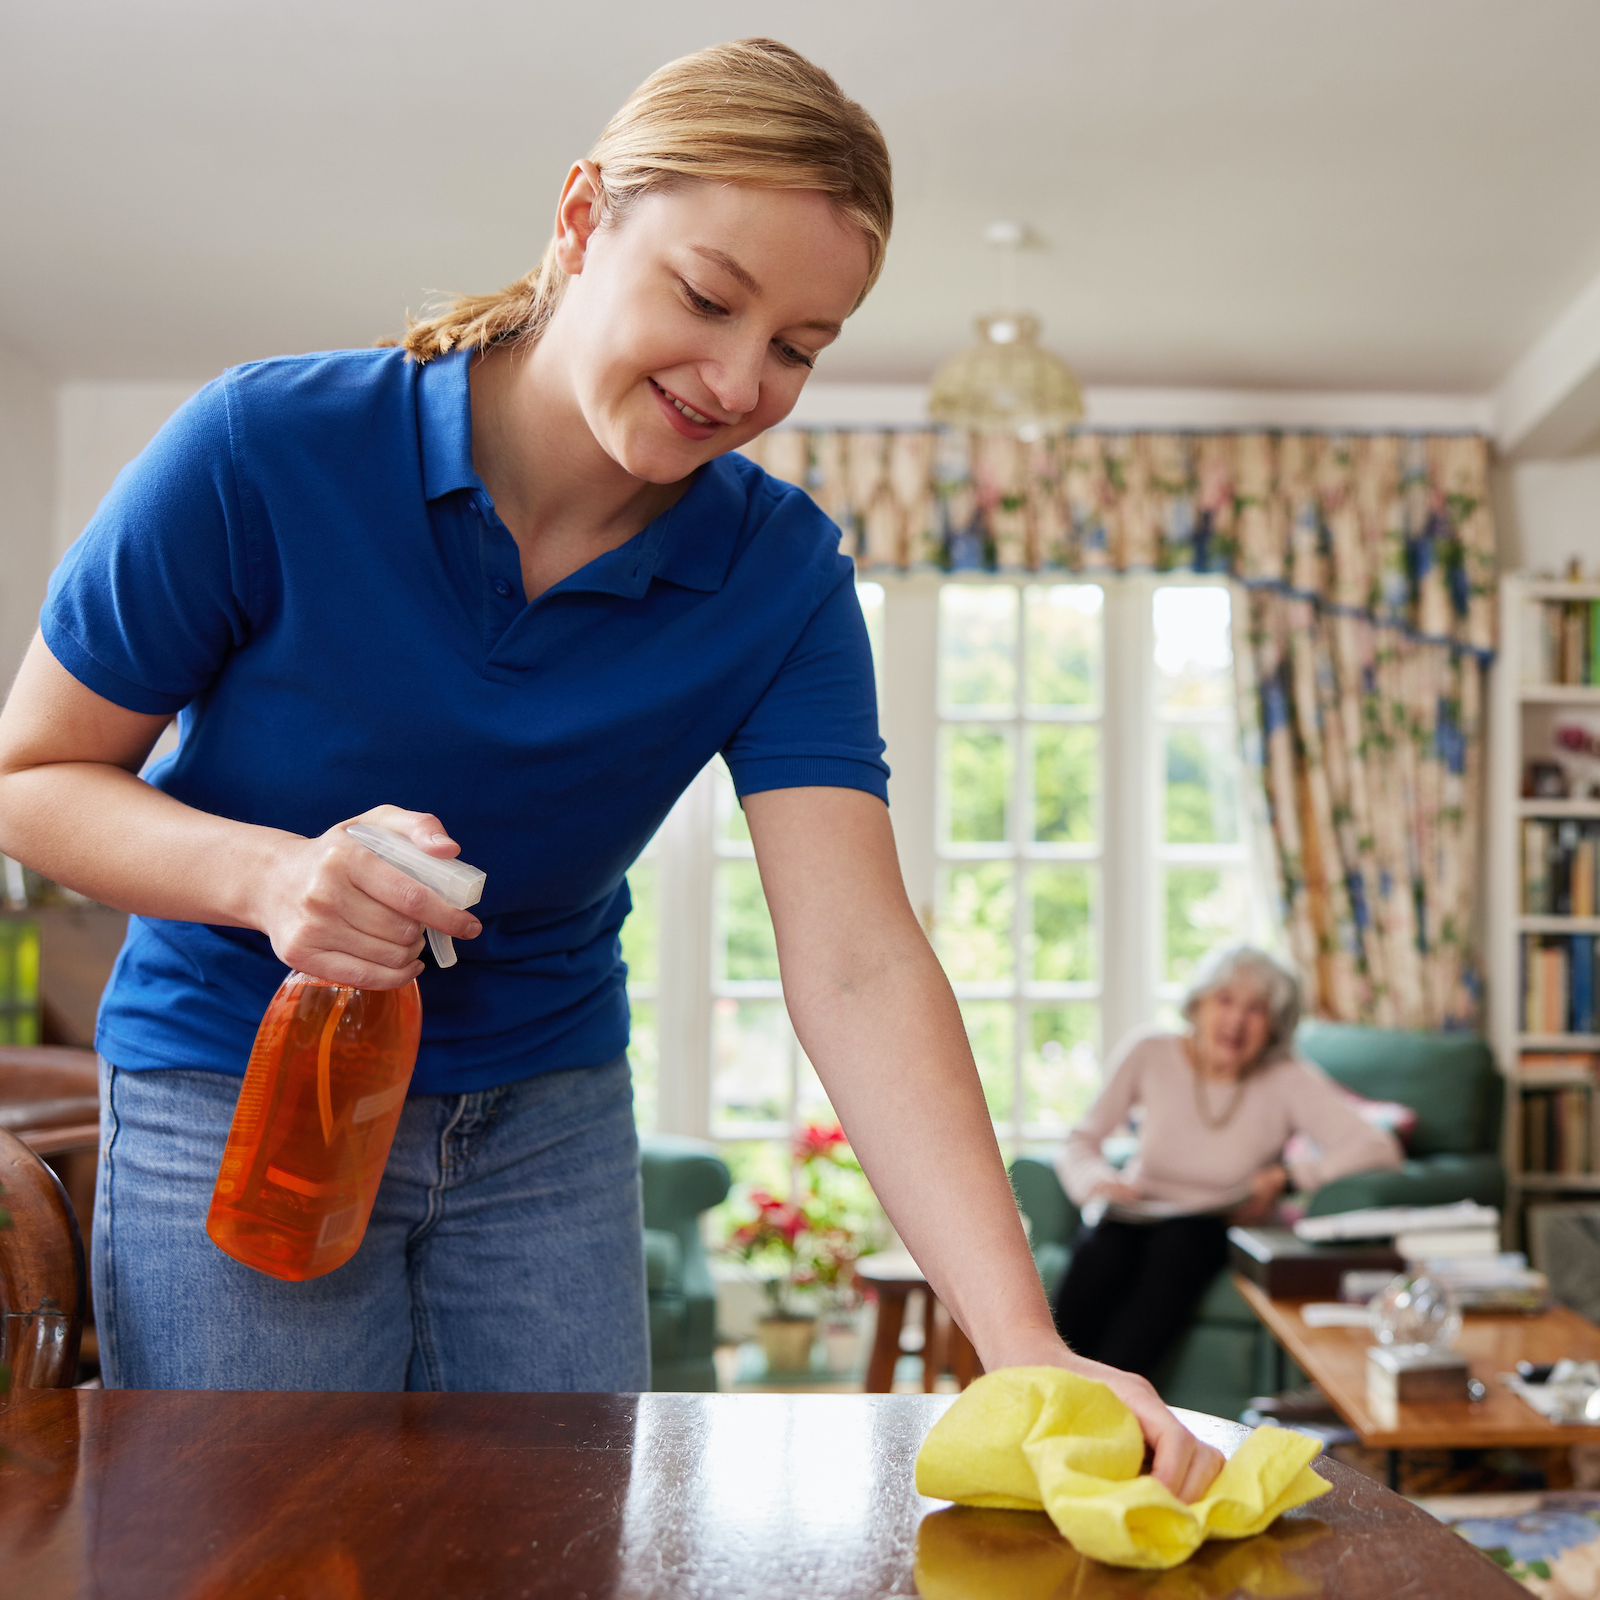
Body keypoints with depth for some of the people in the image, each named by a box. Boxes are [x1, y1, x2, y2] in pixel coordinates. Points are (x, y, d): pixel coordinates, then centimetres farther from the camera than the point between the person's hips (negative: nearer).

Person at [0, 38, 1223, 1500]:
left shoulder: (783, 576, -15)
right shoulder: (267, 450, -21)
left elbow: (858, 968, -24)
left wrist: (1026, 1352, -35)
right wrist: (268, 875, -32)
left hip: (549, 1116, 3)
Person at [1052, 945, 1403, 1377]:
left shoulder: (1287, 1079, -9)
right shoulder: (1149, 1054, -4)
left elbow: (1379, 1148, -17)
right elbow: (1080, 1142, 2)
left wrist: (1285, 1176, -26)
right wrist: (1100, 1181, -21)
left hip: (1213, 1230, -1)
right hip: (1138, 1217, 1)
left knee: (1177, 1245, -36)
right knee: (1097, 1256, -35)